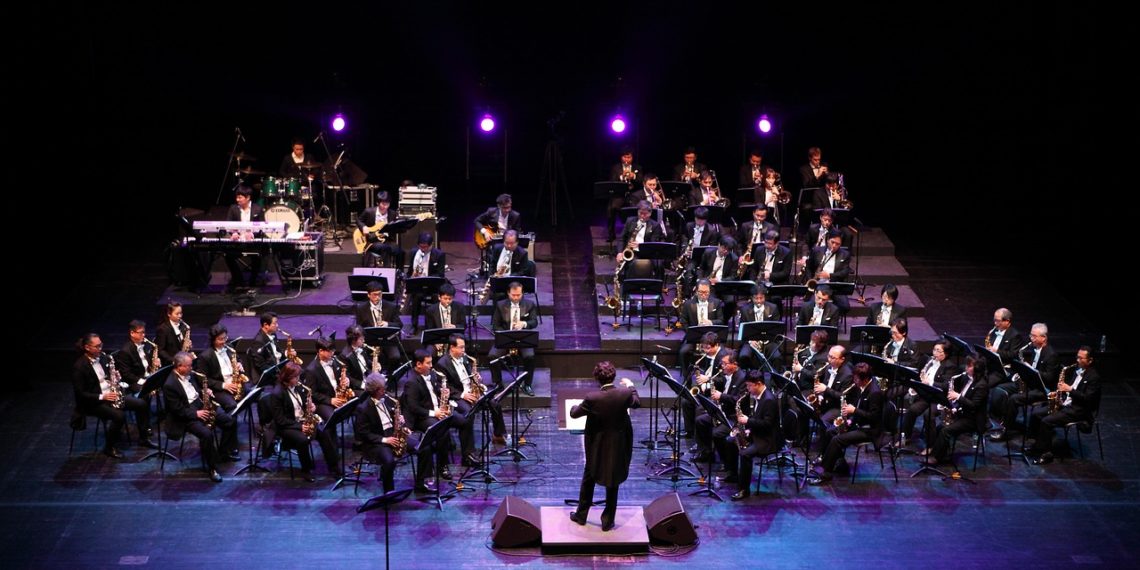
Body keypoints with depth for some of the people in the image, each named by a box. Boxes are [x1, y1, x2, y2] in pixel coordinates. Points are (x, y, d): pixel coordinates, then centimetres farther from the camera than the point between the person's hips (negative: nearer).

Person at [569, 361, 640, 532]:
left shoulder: (592, 398, -22)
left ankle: (581, 515, 30)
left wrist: (574, 407, 17)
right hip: (619, 446, 1)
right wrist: (631, 386, 24)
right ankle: (608, 521, 19)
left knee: (588, 479, 20)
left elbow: (574, 414, -7)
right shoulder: (624, 393, -17)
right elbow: (637, 403, 7)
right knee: (613, 483, 14)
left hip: (597, 446, -1)